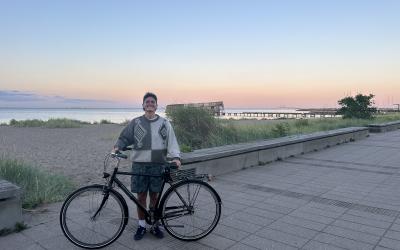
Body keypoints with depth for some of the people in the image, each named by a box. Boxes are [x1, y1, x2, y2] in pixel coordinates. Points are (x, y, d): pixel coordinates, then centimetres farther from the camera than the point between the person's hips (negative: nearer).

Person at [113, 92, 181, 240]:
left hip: (157, 165, 0)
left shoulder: (164, 123, 5)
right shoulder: (136, 122, 5)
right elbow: (125, 138, 8)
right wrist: (117, 147, -11)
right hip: (139, 164, 0)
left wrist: (176, 156, -14)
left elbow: (171, 141, 0)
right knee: (141, 196, 7)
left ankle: (155, 225, 24)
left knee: (155, 196, 8)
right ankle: (142, 226, 23)